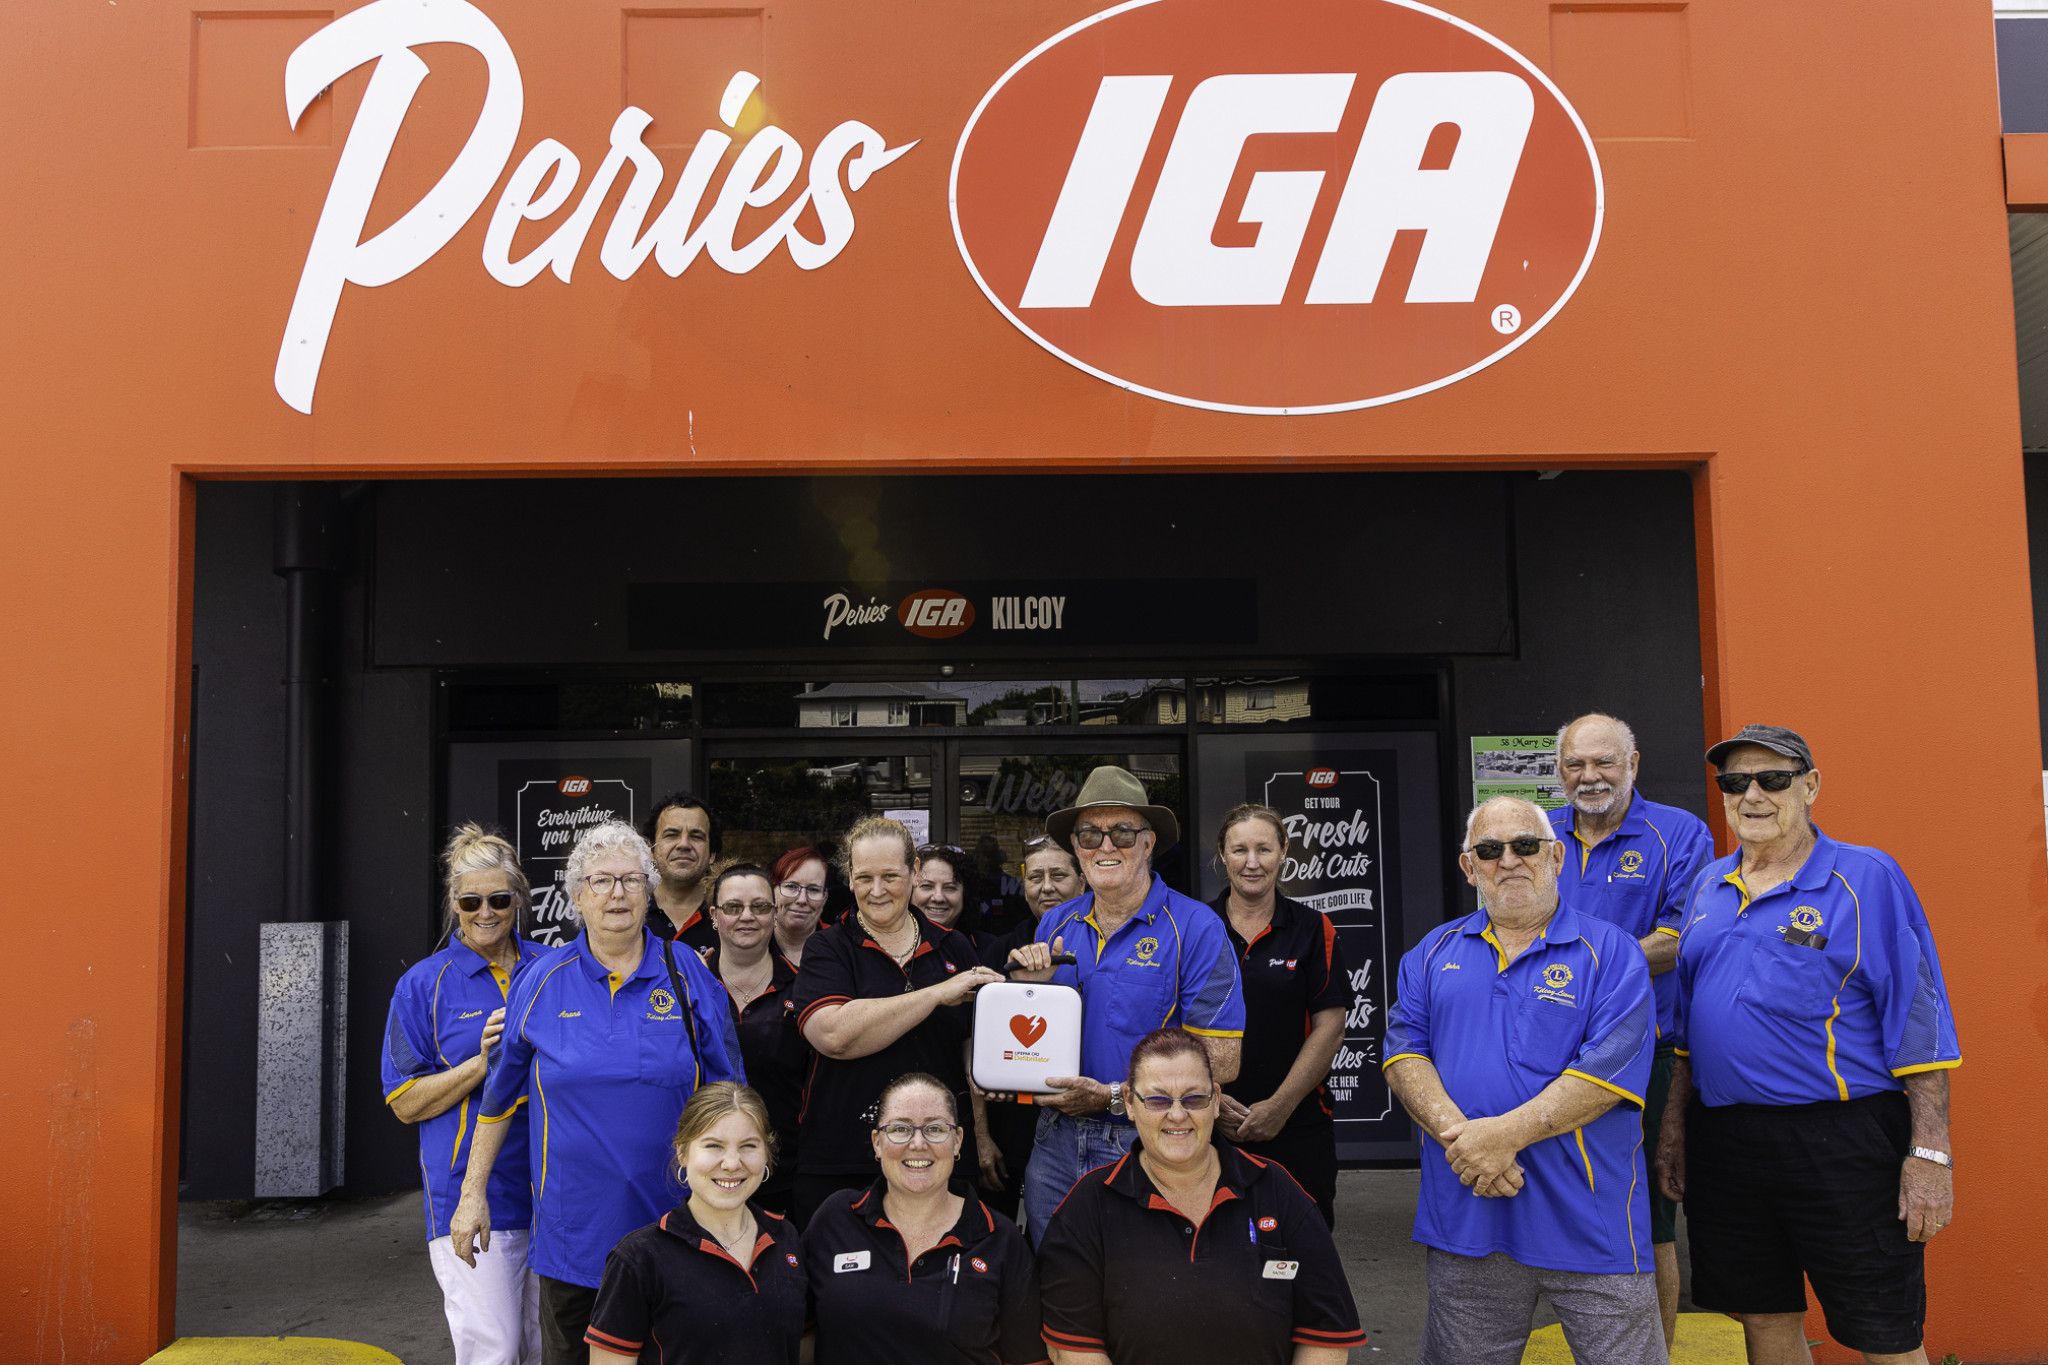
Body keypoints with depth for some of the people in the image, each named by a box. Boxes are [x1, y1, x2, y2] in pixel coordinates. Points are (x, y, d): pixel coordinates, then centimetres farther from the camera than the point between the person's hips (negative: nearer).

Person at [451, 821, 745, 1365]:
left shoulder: (688, 974, -2)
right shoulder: (542, 982, 0)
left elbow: (725, 1095, 3)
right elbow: (500, 1095, 8)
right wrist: (473, 1193, 7)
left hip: (670, 1224, -1)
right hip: (572, 1232, 1)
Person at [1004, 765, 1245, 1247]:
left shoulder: (1195, 928, -9)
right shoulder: (1055, 927, 8)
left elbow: (1220, 1063, -13)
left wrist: (1114, 1097, -18)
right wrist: (1027, 988, -6)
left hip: (1146, 1148, -4)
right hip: (1056, 1148, 5)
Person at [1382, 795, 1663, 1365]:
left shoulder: (1611, 952, -2)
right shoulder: (1435, 954, 11)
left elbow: (1610, 1068, -13)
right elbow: (1404, 1051, 2)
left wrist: (1505, 1134, -19)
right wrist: (1458, 1135, -15)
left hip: (1589, 1226, -3)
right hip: (1463, 1217, 3)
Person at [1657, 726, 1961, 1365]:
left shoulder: (1866, 878, -5)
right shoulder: (1710, 885, 12)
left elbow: (1918, 1021, -8)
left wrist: (1929, 1153, -13)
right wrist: (1674, 1126, 14)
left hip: (1842, 1139, -5)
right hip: (1722, 1138, 5)